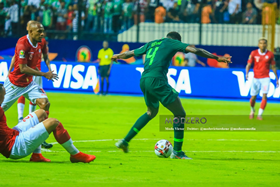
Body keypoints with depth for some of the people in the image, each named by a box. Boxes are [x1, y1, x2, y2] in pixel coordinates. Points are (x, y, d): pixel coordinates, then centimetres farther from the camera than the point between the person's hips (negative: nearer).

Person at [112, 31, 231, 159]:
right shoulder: (172, 43, 10)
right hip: (157, 80, -8)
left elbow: (130, 53, 37)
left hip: (144, 81, 8)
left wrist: (117, 56, 57)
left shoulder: (150, 44, 26)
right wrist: (217, 58, 7)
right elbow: (195, 51, 2)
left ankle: (125, 141, 29)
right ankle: (177, 152, -1)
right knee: (180, 114, 1)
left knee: (151, 112, 30)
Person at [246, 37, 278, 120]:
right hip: (256, 78, 1)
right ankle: (252, 111, 34)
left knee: (264, 96, -16)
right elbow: (248, 65, -3)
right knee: (253, 97, 4)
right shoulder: (253, 53, -2)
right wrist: (247, 74, -21)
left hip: (265, 78, -1)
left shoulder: (270, 54, -1)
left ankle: (259, 115, -11)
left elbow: (273, 67, 8)